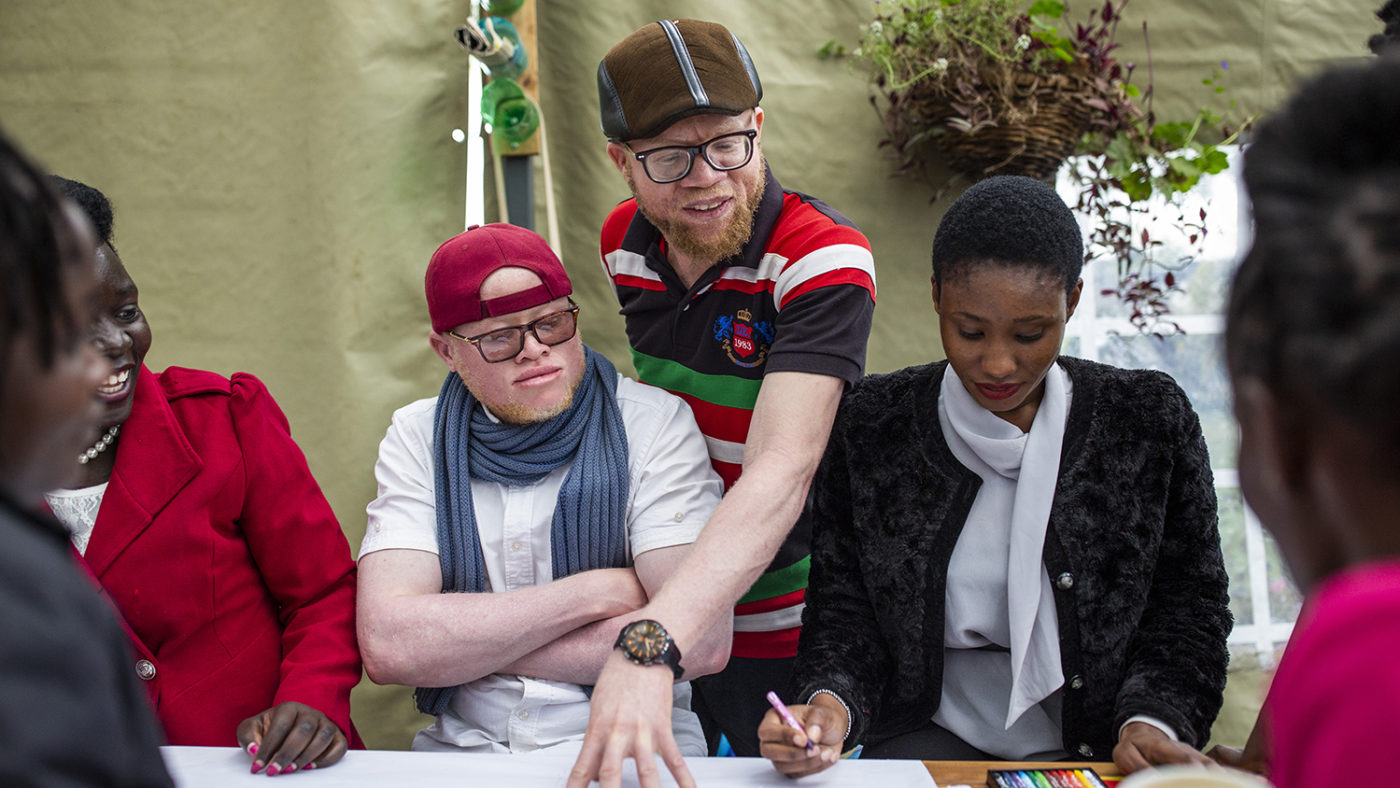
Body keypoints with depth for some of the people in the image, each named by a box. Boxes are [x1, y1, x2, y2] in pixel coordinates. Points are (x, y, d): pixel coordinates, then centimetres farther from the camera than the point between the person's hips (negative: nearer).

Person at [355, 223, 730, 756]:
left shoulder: (654, 422, -3)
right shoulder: (419, 437, 4)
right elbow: (387, 646, -10)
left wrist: (463, 641, -11)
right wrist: (598, 591, -12)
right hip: (464, 746, 2)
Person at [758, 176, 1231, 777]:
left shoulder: (1150, 420, 2)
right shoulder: (870, 426, 2)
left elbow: (1188, 610, 4)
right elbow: (842, 609, 3)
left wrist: (1151, 721, -14)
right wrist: (830, 705, -17)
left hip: (1099, 744, 1)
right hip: (931, 736, -1)